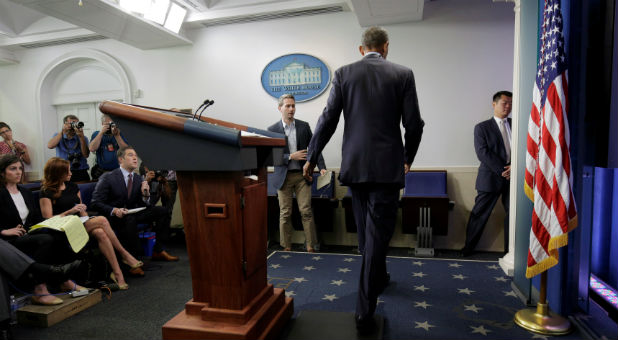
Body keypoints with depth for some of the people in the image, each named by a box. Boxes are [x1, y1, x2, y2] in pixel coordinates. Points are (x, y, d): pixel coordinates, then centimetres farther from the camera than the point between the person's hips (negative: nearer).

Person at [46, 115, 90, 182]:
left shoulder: (83, 138, 8)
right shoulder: (58, 136, 12)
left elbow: (86, 155, -8)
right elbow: (50, 146, -9)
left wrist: (81, 137, -16)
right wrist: (62, 132, -11)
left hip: (80, 172, 0)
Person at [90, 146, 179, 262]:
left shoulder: (139, 179, 7)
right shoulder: (108, 178, -8)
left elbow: (142, 205, 7)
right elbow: (95, 203, -11)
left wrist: (145, 195, -15)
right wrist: (114, 210, -27)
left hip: (132, 214, 6)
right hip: (113, 217, -6)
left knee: (162, 211, -12)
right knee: (129, 219, -38)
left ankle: (158, 251, -10)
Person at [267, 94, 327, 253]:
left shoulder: (304, 126, 6)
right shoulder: (272, 130, 1)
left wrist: (321, 167, -6)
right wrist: (290, 157, -15)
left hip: (302, 175, 1)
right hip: (283, 176, -1)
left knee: (306, 211, -1)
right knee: (285, 213, 4)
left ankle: (310, 247, 6)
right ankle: (287, 248, 15)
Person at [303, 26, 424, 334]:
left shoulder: (343, 74, 4)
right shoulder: (402, 74, 2)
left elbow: (328, 120, 0)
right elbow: (413, 124, 0)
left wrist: (311, 157, 10)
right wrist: (407, 159, 16)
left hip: (355, 165, 2)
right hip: (387, 167, -2)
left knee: (367, 231, 19)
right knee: (377, 234, 0)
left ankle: (378, 279, 43)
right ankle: (364, 311, 1)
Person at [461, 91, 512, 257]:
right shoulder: (482, 127, 3)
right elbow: (483, 153, -7)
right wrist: (502, 171, -13)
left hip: (513, 176, 4)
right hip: (490, 178, -3)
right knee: (480, 214, 2)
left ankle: (510, 250, 16)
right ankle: (468, 247, 13)